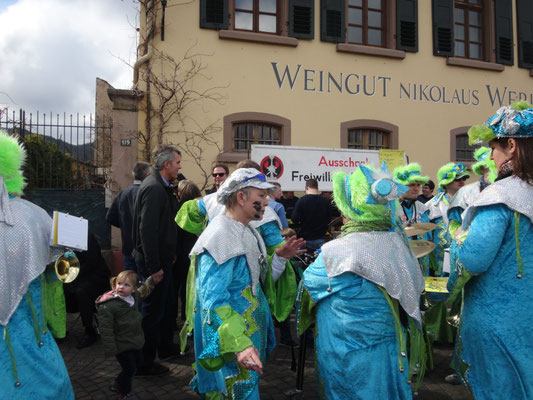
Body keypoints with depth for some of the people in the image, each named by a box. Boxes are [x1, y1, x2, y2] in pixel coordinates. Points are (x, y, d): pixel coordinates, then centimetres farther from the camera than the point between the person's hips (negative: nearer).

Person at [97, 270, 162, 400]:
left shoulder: (134, 297, -4)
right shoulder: (107, 306, -25)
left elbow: (143, 292, 21)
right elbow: (106, 329, -22)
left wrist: (152, 280, 18)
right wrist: (110, 349, -21)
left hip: (136, 342, 8)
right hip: (122, 346, -8)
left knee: (136, 363, 22)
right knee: (129, 369, 2)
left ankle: (117, 384, 47)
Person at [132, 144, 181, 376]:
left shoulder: (160, 186, 11)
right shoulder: (154, 188, -21)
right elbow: (147, 229, -26)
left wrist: (169, 255, 19)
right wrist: (154, 266, -24)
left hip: (162, 258, 10)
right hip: (155, 261, -10)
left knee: (164, 304, 22)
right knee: (153, 311, 2)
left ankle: (166, 347, 40)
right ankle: (144, 363, 17)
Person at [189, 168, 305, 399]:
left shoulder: (248, 232, 8)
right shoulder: (220, 236, -23)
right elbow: (213, 298, -30)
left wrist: (279, 258, -2)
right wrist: (238, 344, -39)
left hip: (252, 333, 10)